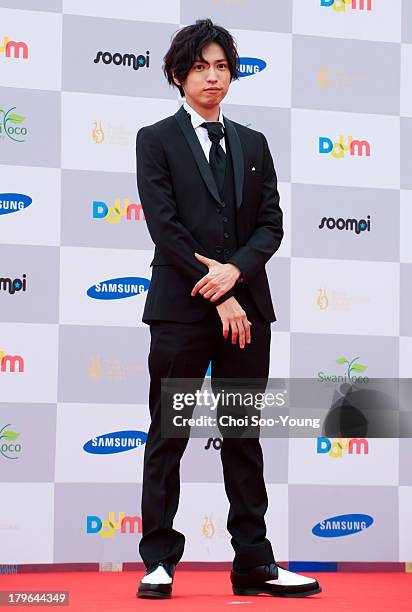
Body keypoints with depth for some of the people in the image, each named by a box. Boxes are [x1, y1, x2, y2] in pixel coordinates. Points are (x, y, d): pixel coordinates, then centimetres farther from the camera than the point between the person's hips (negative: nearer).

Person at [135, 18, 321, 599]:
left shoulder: (253, 145, 16)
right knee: (168, 437, 1)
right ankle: (160, 561, 7)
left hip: (247, 307, 4)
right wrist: (218, 297, -12)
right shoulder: (156, 140, 3)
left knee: (244, 437, 6)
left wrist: (234, 269, -12)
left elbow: (271, 224, 8)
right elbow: (165, 226, -7)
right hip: (181, 306, -4)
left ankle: (253, 562, 9)